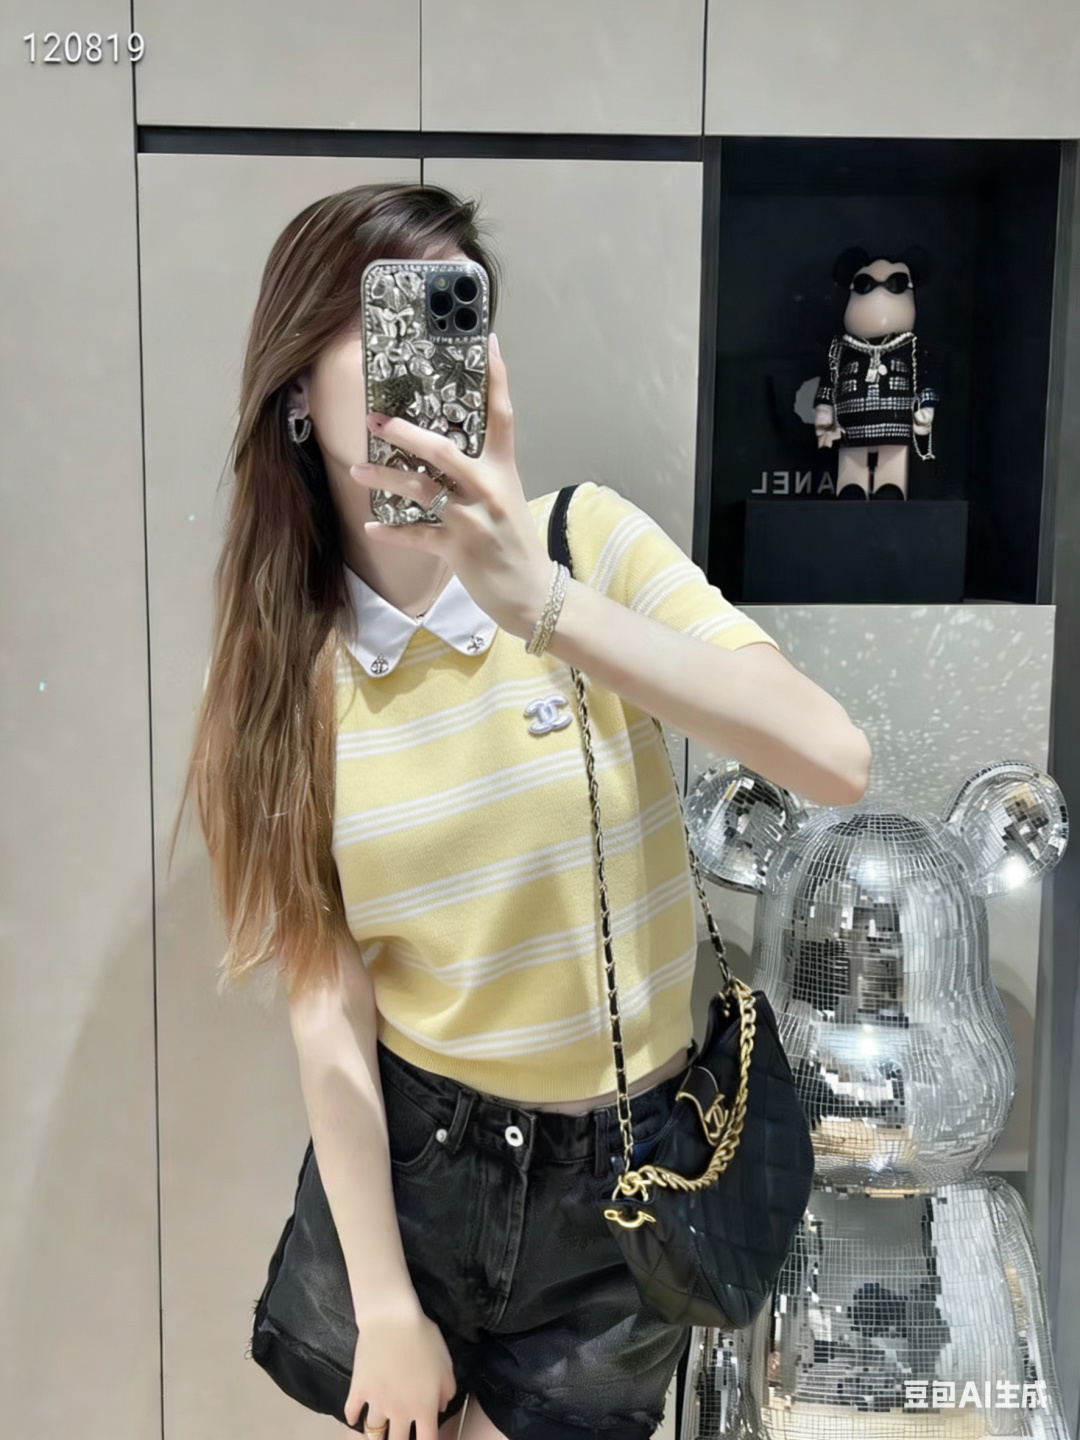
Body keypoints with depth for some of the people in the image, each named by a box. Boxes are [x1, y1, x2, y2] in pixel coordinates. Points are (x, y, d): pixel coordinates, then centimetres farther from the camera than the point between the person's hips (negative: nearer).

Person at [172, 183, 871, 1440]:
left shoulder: (590, 540, -13)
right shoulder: (290, 662, -8)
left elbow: (834, 764, -27)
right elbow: (324, 1000, -9)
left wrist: (540, 604, -37)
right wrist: (385, 1310, -6)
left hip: (627, 1163, -1)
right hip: (411, 1157, 2)